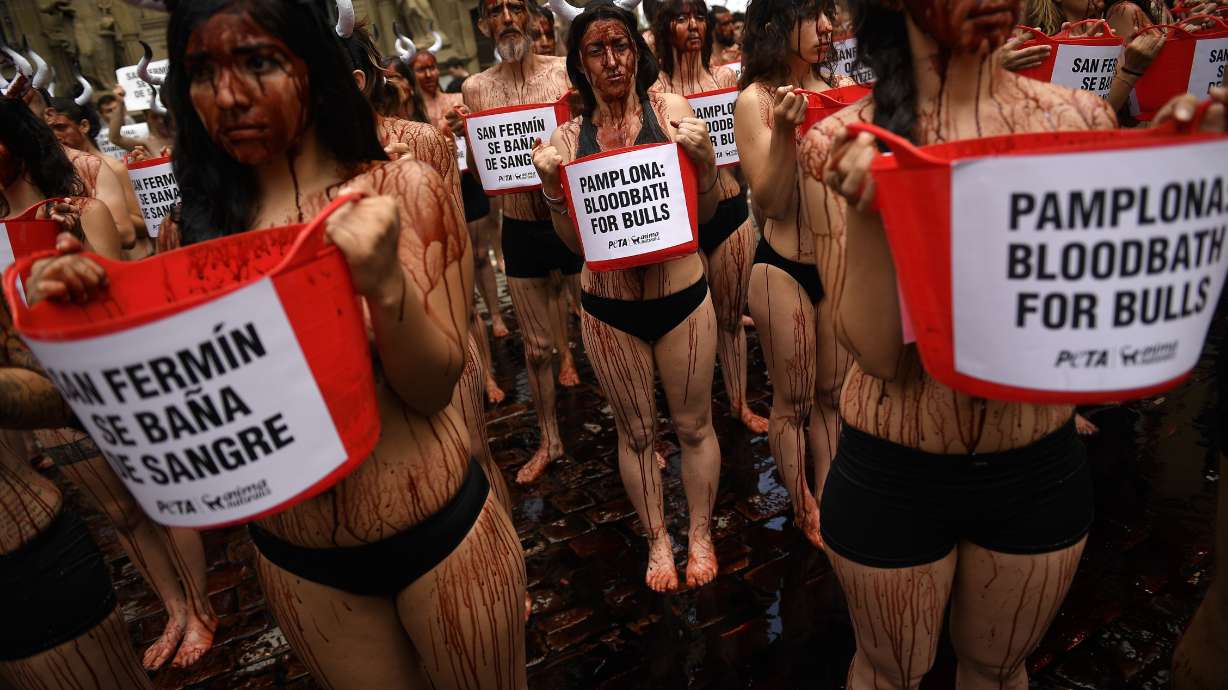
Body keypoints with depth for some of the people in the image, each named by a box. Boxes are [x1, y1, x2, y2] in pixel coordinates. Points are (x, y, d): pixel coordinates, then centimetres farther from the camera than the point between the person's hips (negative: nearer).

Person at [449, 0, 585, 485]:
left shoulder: (566, 71, -4)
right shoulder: (476, 88, 3)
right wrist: (462, 135, -14)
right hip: (520, 228, 2)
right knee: (537, 346, 12)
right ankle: (549, 441, 32)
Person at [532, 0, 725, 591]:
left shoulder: (670, 111, -3)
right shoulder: (570, 137, 1)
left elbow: (705, 212, 0)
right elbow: (575, 240, 2)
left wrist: (704, 158, -17)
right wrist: (551, 188, -13)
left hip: (681, 295, -1)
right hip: (608, 307, 1)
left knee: (694, 424, 12)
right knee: (635, 430, 15)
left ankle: (700, 535, 36)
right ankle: (657, 540, 37)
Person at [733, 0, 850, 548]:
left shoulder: (835, 86, 5)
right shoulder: (755, 101, -9)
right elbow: (770, 202, -15)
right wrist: (784, 131, -26)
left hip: (837, 262, 5)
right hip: (784, 268, -5)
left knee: (831, 393, 15)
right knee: (793, 401, 8)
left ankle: (828, 503, 32)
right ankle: (804, 513, 29)